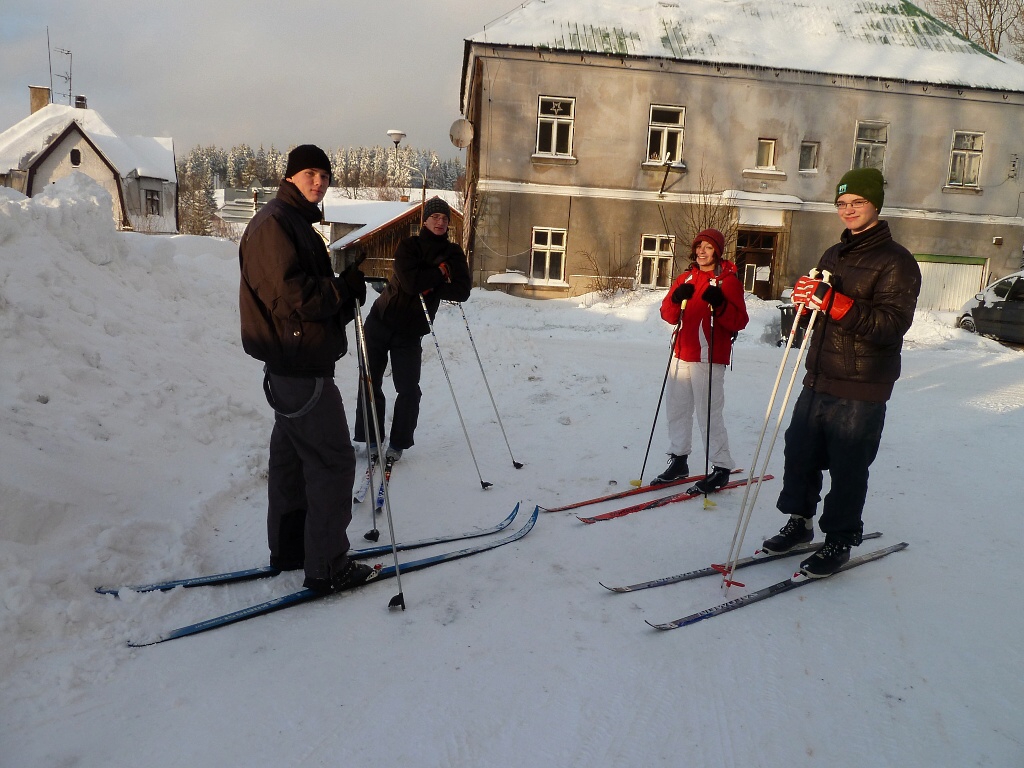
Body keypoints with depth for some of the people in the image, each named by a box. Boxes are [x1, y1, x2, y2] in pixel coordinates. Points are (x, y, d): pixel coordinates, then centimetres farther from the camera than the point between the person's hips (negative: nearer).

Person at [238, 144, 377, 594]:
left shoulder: (296, 222, 19)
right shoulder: (275, 223, -13)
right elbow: (291, 294, -24)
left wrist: (345, 293, 0)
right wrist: (344, 289, -12)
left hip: (299, 360, 11)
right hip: (298, 362, -11)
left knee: (293, 455, 16)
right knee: (333, 461, -6)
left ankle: (288, 549, 29)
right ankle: (326, 567, 3)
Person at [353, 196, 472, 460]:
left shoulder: (453, 253, 2)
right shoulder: (408, 245, -5)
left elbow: (462, 291, -12)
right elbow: (411, 281, -22)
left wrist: (429, 288, -19)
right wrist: (440, 272, -12)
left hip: (411, 332, 1)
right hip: (380, 322, -1)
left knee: (409, 390, -2)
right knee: (370, 383, 3)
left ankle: (398, 443, 13)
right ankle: (371, 438, 18)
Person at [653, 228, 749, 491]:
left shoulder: (728, 281, -3)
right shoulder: (685, 278, 14)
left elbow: (739, 321, -11)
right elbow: (668, 315, 8)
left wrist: (719, 304, -26)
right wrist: (676, 299, -12)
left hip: (708, 358, -6)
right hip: (682, 355, 7)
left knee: (709, 413, -6)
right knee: (676, 409, 11)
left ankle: (721, 468, 5)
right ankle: (678, 460, 24)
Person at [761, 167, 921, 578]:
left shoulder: (896, 261, -8)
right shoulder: (833, 255, 16)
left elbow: (892, 324, -19)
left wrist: (834, 302, -30)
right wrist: (806, 293, -3)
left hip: (861, 389, -7)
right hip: (819, 380, 7)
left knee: (847, 467, 1)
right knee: (800, 451, 11)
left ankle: (839, 540, 17)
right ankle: (800, 520, 30)